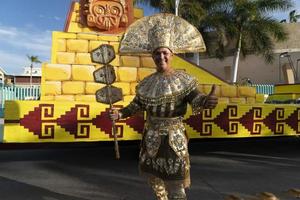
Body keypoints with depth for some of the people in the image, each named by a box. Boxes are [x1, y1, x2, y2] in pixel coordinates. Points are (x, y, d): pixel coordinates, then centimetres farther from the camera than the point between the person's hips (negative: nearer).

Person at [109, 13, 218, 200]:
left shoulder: (183, 79, -8)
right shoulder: (147, 82, 5)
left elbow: (195, 98, -21)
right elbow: (137, 105, 11)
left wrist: (206, 100, -43)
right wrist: (120, 113, -3)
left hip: (173, 139, -5)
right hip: (151, 138, 5)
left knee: (175, 183, 0)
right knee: (154, 177, 19)